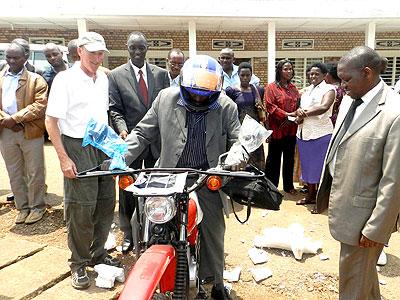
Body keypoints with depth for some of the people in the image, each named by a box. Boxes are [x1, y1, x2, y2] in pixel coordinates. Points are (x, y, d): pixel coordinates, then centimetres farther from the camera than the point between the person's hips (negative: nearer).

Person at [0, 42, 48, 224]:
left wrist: (16, 118, -16)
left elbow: (40, 105, -11)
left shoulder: (35, 79, 1)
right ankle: (22, 207, 24)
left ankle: (37, 207, 18)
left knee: (35, 173, 3)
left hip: (30, 132, -4)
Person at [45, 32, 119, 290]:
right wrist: (64, 158, -15)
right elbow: (51, 121, -9)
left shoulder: (103, 78, 11)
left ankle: (98, 253, 29)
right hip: (77, 148, -6)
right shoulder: (65, 79, -8)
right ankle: (79, 263, 18)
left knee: (106, 203, 11)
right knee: (81, 208, -1)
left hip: (104, 147, 6)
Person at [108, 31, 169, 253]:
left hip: (157, 141, 2)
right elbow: (115, 109, -1)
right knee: (128, 189, 7)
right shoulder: (116, 75, 2)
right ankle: (128, 234, 24)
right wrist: (122, 129, -19)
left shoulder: (161, 74, 7)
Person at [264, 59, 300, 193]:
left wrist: (297, 115, -6)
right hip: (277, 128, -6)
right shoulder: (271, 87, -5)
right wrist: (286, 114, -19)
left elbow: (298, 104, 15)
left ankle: (288, 185, 27)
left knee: (289, 159, 14)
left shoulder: (293, 87, 13)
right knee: (274, 159, 3)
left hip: (291, 129, 6)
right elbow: (270, 106, -13)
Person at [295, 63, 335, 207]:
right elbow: (300, 108, 10)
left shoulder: (329, 89, -5)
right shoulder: (307, 90, 15)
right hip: (303, 133, 7)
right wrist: (299, 115, -13)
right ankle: (310, 195, 27)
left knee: (319, 167, 1)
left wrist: (304, 113, -14)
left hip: (321, 134, -6)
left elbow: (324, 107, -22)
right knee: (307, 165, 13)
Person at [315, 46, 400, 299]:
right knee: (363, 269, 29)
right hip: (344, 204, 7)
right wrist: (327, 190, 12)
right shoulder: (349, 100, 3)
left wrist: (375, 229, -15)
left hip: (363, 214, -7)